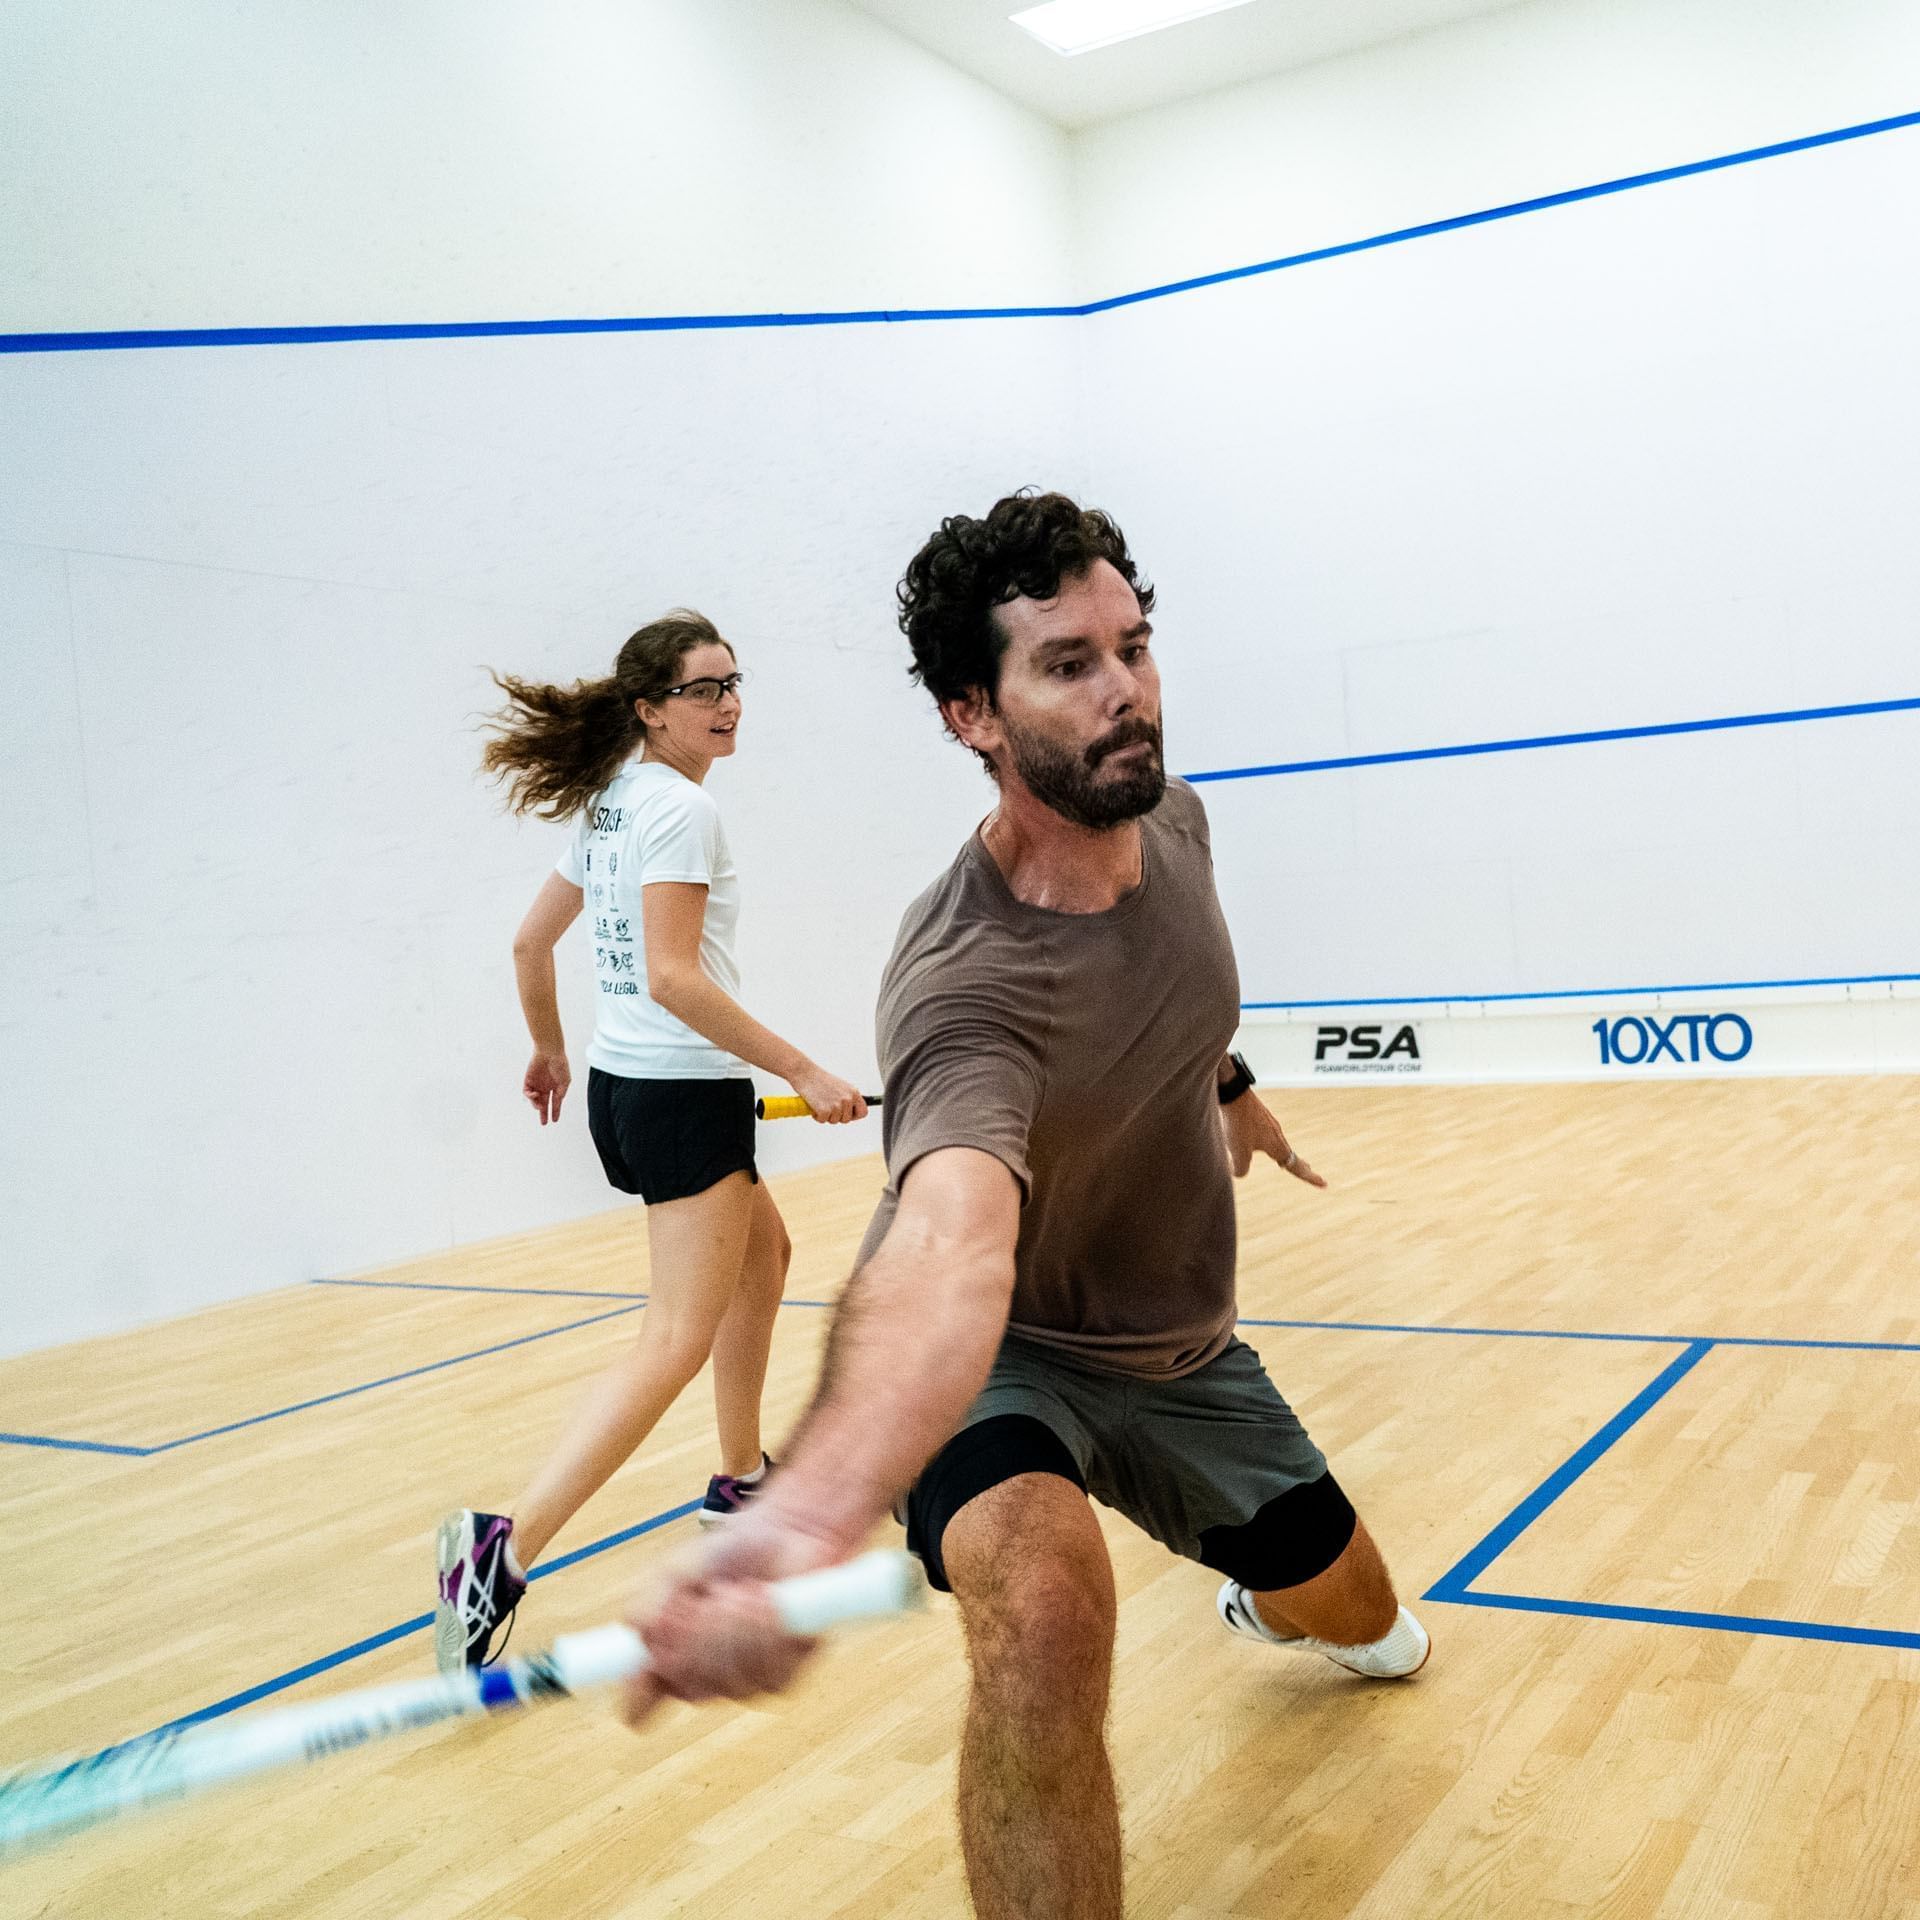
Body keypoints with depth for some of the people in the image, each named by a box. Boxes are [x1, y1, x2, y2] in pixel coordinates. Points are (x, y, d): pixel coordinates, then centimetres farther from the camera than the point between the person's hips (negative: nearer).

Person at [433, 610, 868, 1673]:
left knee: (763, 1252, 26)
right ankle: (506, 1546, -23)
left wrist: (548, 1048, 32)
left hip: (624, 1085, 10)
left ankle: (739, 1478, 34)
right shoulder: (680, 807, -15)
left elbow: (529, 942, 18)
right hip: (685, 1094, -10)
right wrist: (803, 1070, -22)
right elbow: (672, 976, -24)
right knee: (676, 1342, -13)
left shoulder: (609, 806, 12)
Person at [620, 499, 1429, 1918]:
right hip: (1003, 1359, -6)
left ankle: (1272, 1602, 62)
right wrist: (808, 1517, -76)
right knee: (1042, 1605, -39)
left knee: (1359, 1621, 21)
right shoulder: (964, 988, -38)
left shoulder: (1169, 817, -14)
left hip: (1183, 1351, 7)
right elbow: (948, 1240, -58)